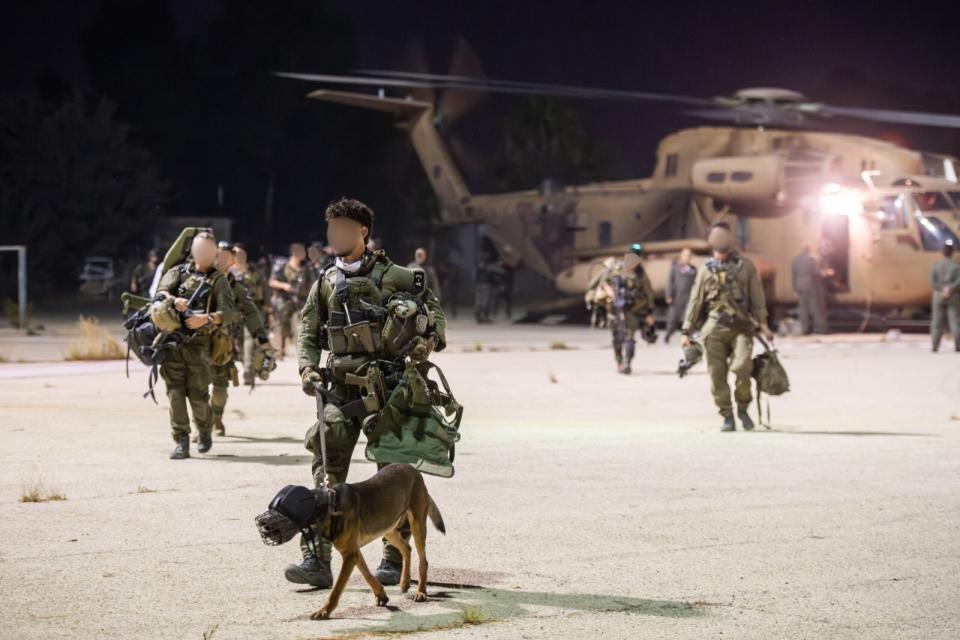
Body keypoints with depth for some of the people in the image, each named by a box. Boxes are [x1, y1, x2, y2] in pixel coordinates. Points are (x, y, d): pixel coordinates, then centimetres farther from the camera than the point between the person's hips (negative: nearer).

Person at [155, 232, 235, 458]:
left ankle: (205, 432, 22)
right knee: (175, 392, -7)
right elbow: (161, 292, 0)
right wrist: (174, 300, -22)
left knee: (198, 394, -4)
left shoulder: (218, 279, 9)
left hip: (198, 343, -2)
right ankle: (181, 442, -6)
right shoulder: (178, 272, 17)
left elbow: (228, 313, -2)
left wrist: (206, 318, -19)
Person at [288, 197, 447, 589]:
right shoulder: (325, 284, 10)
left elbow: (433, 307, 6)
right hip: (341, 389, 3)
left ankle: (395, 559, 14)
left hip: (388, 384, -3)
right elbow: (308, 332, 15)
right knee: (327, 471, -8)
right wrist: (307, 367, -2)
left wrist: (430, 339, -12)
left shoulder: (393, 277, -1)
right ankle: (317, 558, -11)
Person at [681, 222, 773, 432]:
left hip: (741, 327, -1)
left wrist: (763, 323, -2)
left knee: (742, 367, -19)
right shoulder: (706, 270, 11)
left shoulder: (745, 267, 10)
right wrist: (687, 331, 9)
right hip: (714, 328, 1)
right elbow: (695, 301, 13)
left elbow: (757, 297, 8)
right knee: (717, 375, -3)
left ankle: (743, 408, 3)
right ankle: (727, 416, 9)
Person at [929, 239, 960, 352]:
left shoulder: (936, 265, 0)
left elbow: (932, 282, -8)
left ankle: (935, 346, 0)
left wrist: (943, 289, -11)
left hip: (939, 296, 1)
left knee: (937, 322, 5)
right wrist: (950, 289, -18)